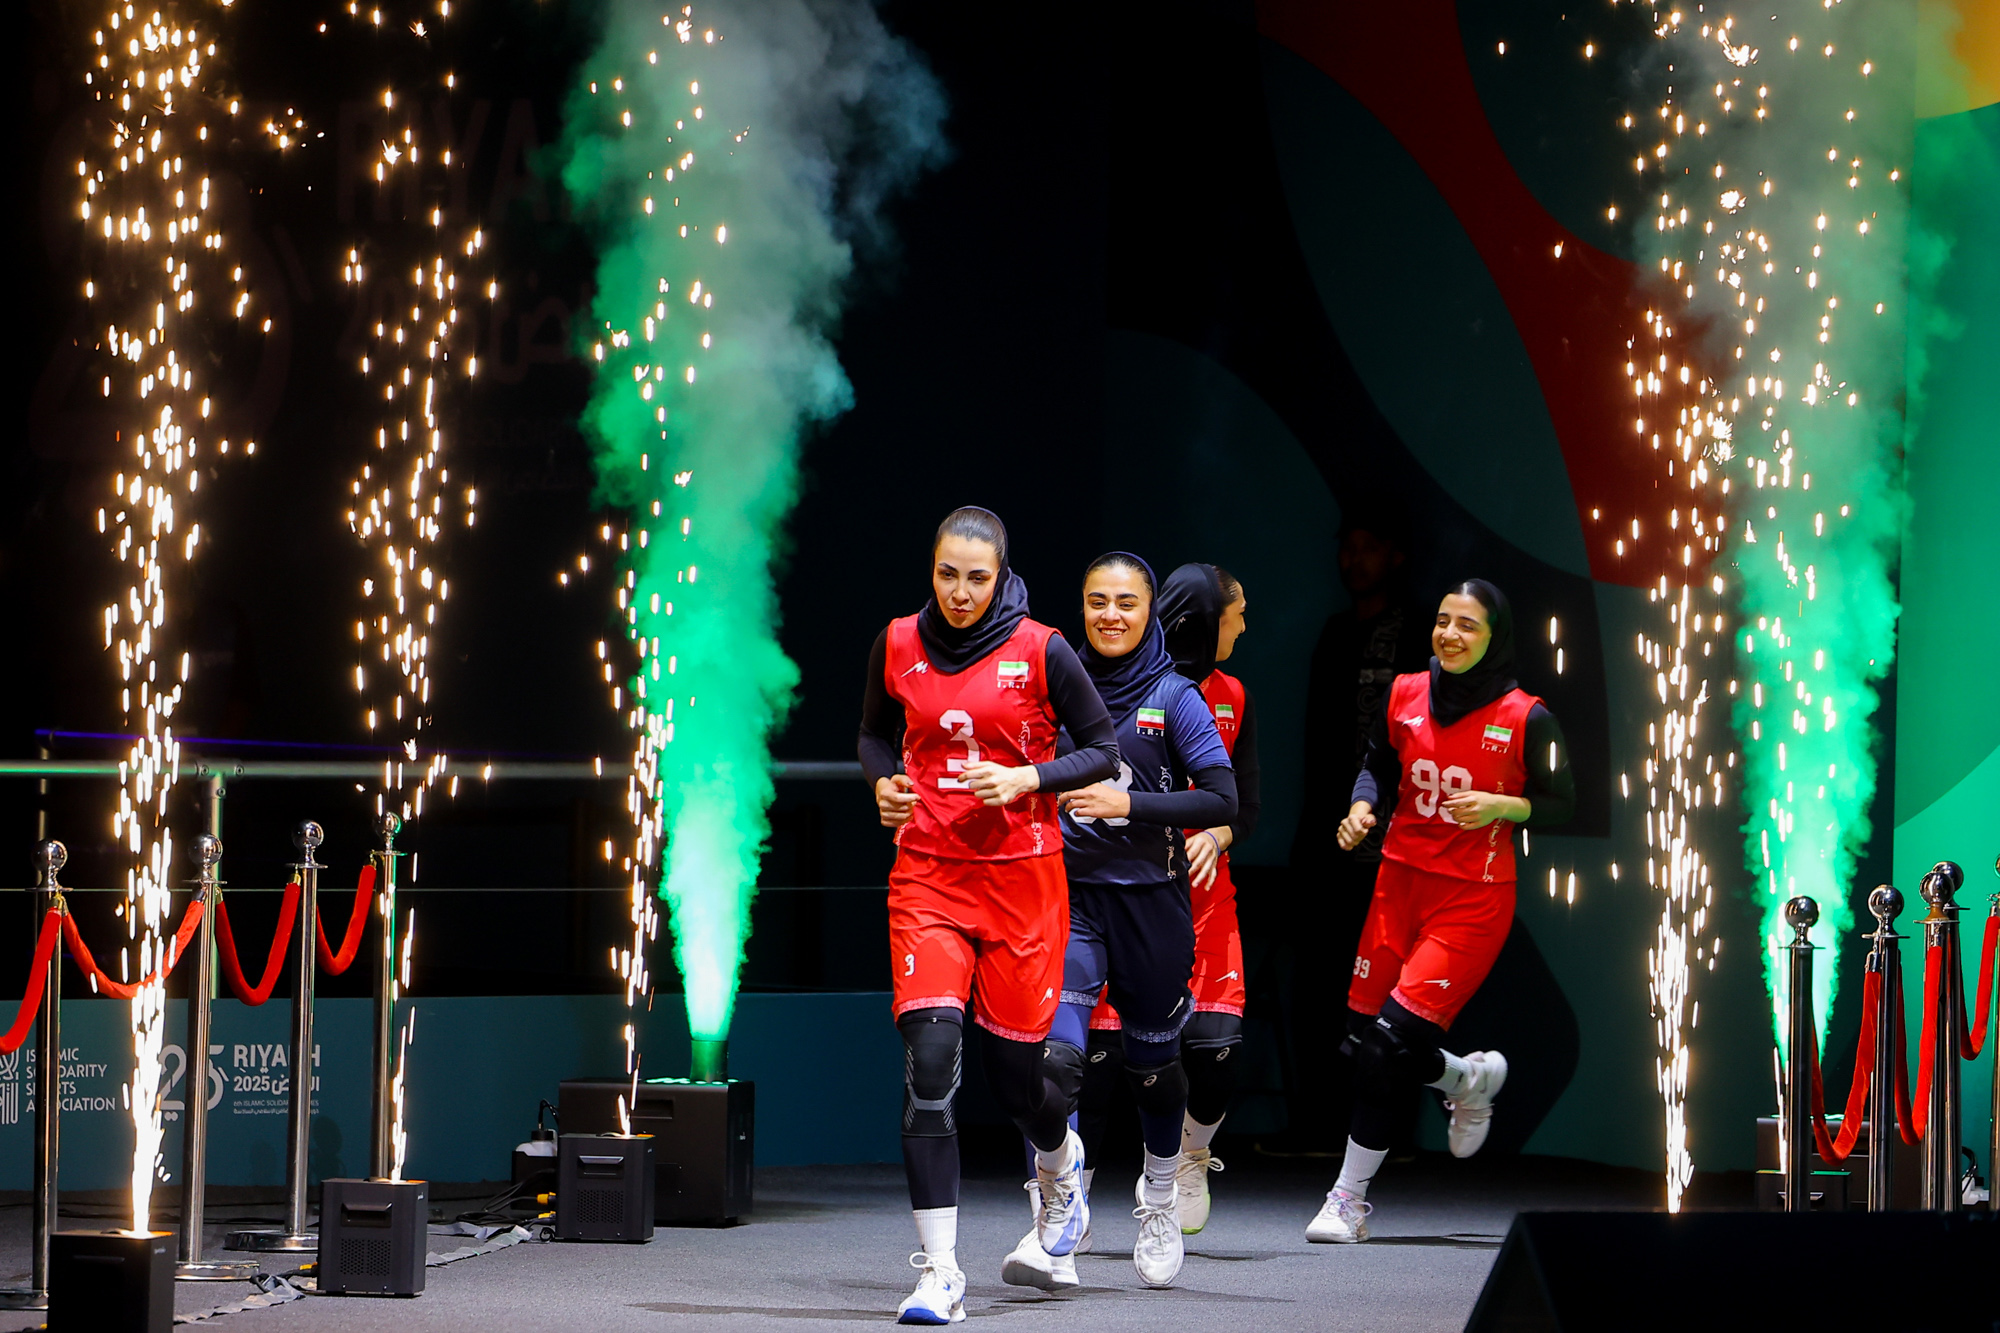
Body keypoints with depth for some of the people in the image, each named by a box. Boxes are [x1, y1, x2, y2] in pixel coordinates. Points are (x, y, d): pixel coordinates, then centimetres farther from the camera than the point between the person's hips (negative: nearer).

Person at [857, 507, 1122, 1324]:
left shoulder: (1039, 651, -5)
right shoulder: (898, 645, 3)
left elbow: (1102, 749, 2)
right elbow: (875, 730, 21)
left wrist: (1025, 779, -13)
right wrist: (882, 781, 0)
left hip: (1021, 878, -1)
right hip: (928, 876, 1)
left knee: (1014, 1073, 5)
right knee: (929, 1064, -15)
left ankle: (1060, 1160, 45)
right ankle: (939, 1275, -13)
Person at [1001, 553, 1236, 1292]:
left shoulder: (1174, 697, -3)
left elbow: (1222, 800, -10)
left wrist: (1128, 803, -20)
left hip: (1150, 898, -1)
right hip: (1071, 894, 1)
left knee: (1151, 1058, 13)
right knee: (1056, 1052, -17)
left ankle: (1159, 1199, 40)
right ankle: (1053, 1235, -21)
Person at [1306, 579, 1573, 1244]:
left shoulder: (1525, 718, -6)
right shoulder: (1405, 695, 4)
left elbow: (1561, 802, 1)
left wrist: (1501, 805, -16)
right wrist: (1363, 808, -3)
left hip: (1473, 898, -5)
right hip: (1400, 882, 5)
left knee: (1394, 1039, -15)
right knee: (1365, 1036, 2)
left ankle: (1350, 1196, 6)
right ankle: (1469, 1079, 34)